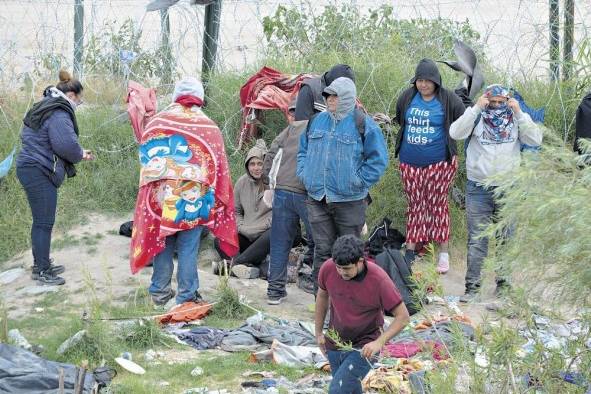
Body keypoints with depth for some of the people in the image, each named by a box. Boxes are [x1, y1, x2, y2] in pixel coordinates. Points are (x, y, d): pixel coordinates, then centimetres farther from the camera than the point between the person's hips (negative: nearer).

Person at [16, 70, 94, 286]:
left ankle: (41, 264, 26)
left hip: (30, 168, 11)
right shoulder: (58, 113, -16)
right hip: (39, 172, -11)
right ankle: (42, 271, -2)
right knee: (44, 222, -6)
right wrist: (81, 154, -4)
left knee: (42, 220, 17)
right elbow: (66, 144, -27)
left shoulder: (44, 108, 18)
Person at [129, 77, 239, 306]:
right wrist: (218, 199, 9)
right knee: (188, 249, 3)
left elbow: (146, 159, 7)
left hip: (161, 197, 2)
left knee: (162, 243, 14)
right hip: (194, 199, -2)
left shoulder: (157, 122, 0)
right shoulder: (208, 127, -3)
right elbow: (218, 167, 0)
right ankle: (186, 296, 7)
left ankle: (160, 292, 21)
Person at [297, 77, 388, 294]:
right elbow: (303, 151, 22)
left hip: (349, 201, -4)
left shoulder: (363, 124, -5)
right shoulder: (317, 121, 10)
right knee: (322, 251, 7)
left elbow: (377, 159, -4)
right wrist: (304, 174, 8)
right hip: (317, 199, 4)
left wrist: (359, 182, -8)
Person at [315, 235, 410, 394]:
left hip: (364, 348, -5)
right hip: (334, 344, 5)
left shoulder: (378, 279, -25)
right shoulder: (328, 269, -14)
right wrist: (318, 333, 12)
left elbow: (403, 317, -18)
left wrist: (379, 342, -28)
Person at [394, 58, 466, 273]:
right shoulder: (407, 97, 4)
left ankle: (443, 253, 6)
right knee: (414, 204, 9)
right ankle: (410, 251, 14)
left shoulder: (448, 100, -8)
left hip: (439, 163, -4)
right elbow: (399, 120, 22)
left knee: (437, 204, -1)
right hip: (410, 162, 4)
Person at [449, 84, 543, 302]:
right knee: (476, 240, 1)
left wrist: (519, 113, -14)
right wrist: (476, 108, -18)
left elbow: (536, 139, -9)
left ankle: (504, 284, 20)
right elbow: (455, 133, -16)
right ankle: (472, 286, 5)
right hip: (478, 188, -1)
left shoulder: (515, 120, 3)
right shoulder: (477, 118, -1)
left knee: (506, 239, 9)